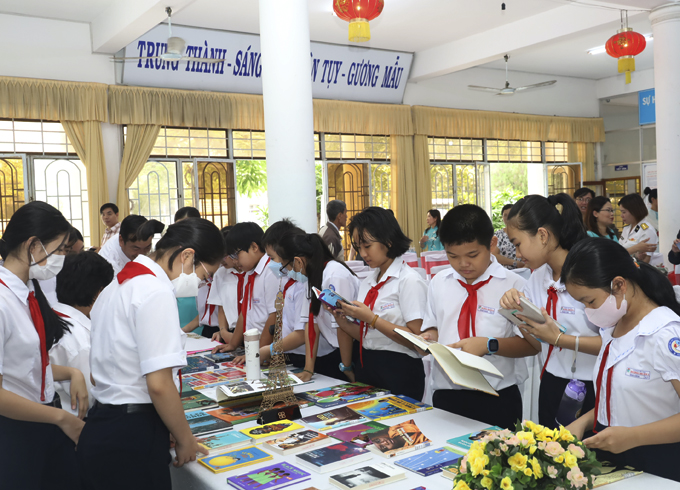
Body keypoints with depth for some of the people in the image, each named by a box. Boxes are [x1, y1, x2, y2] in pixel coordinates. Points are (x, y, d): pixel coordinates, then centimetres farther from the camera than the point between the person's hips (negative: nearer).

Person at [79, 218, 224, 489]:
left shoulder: (118, 285, 13)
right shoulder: (156, 292, -17)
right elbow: (159, 384, -22)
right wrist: (185, 439, -7)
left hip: (100, 424, 10)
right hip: (132, 437, -10)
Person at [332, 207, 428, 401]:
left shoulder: (409, 281, -11)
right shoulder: (367, 283, 11)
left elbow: (416, 339, -18)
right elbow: (366, 335, 13)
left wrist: (372, 318, -20)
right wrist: (344, 323, -5)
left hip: (399, 374, -7)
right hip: (366, 369, 7)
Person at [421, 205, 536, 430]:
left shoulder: (513, 285, -6)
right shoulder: (438, 283, 6)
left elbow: (532, 344, -9)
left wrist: (489, 345, -22)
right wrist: (429, 337, -7)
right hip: (446, 396, 3)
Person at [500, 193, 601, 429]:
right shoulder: (538, 278, 4)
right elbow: (539, 345, 5)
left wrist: (558, 338, -23)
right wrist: (516, 313, -10)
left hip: (589, 390, -6)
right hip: (552, 383, 6)